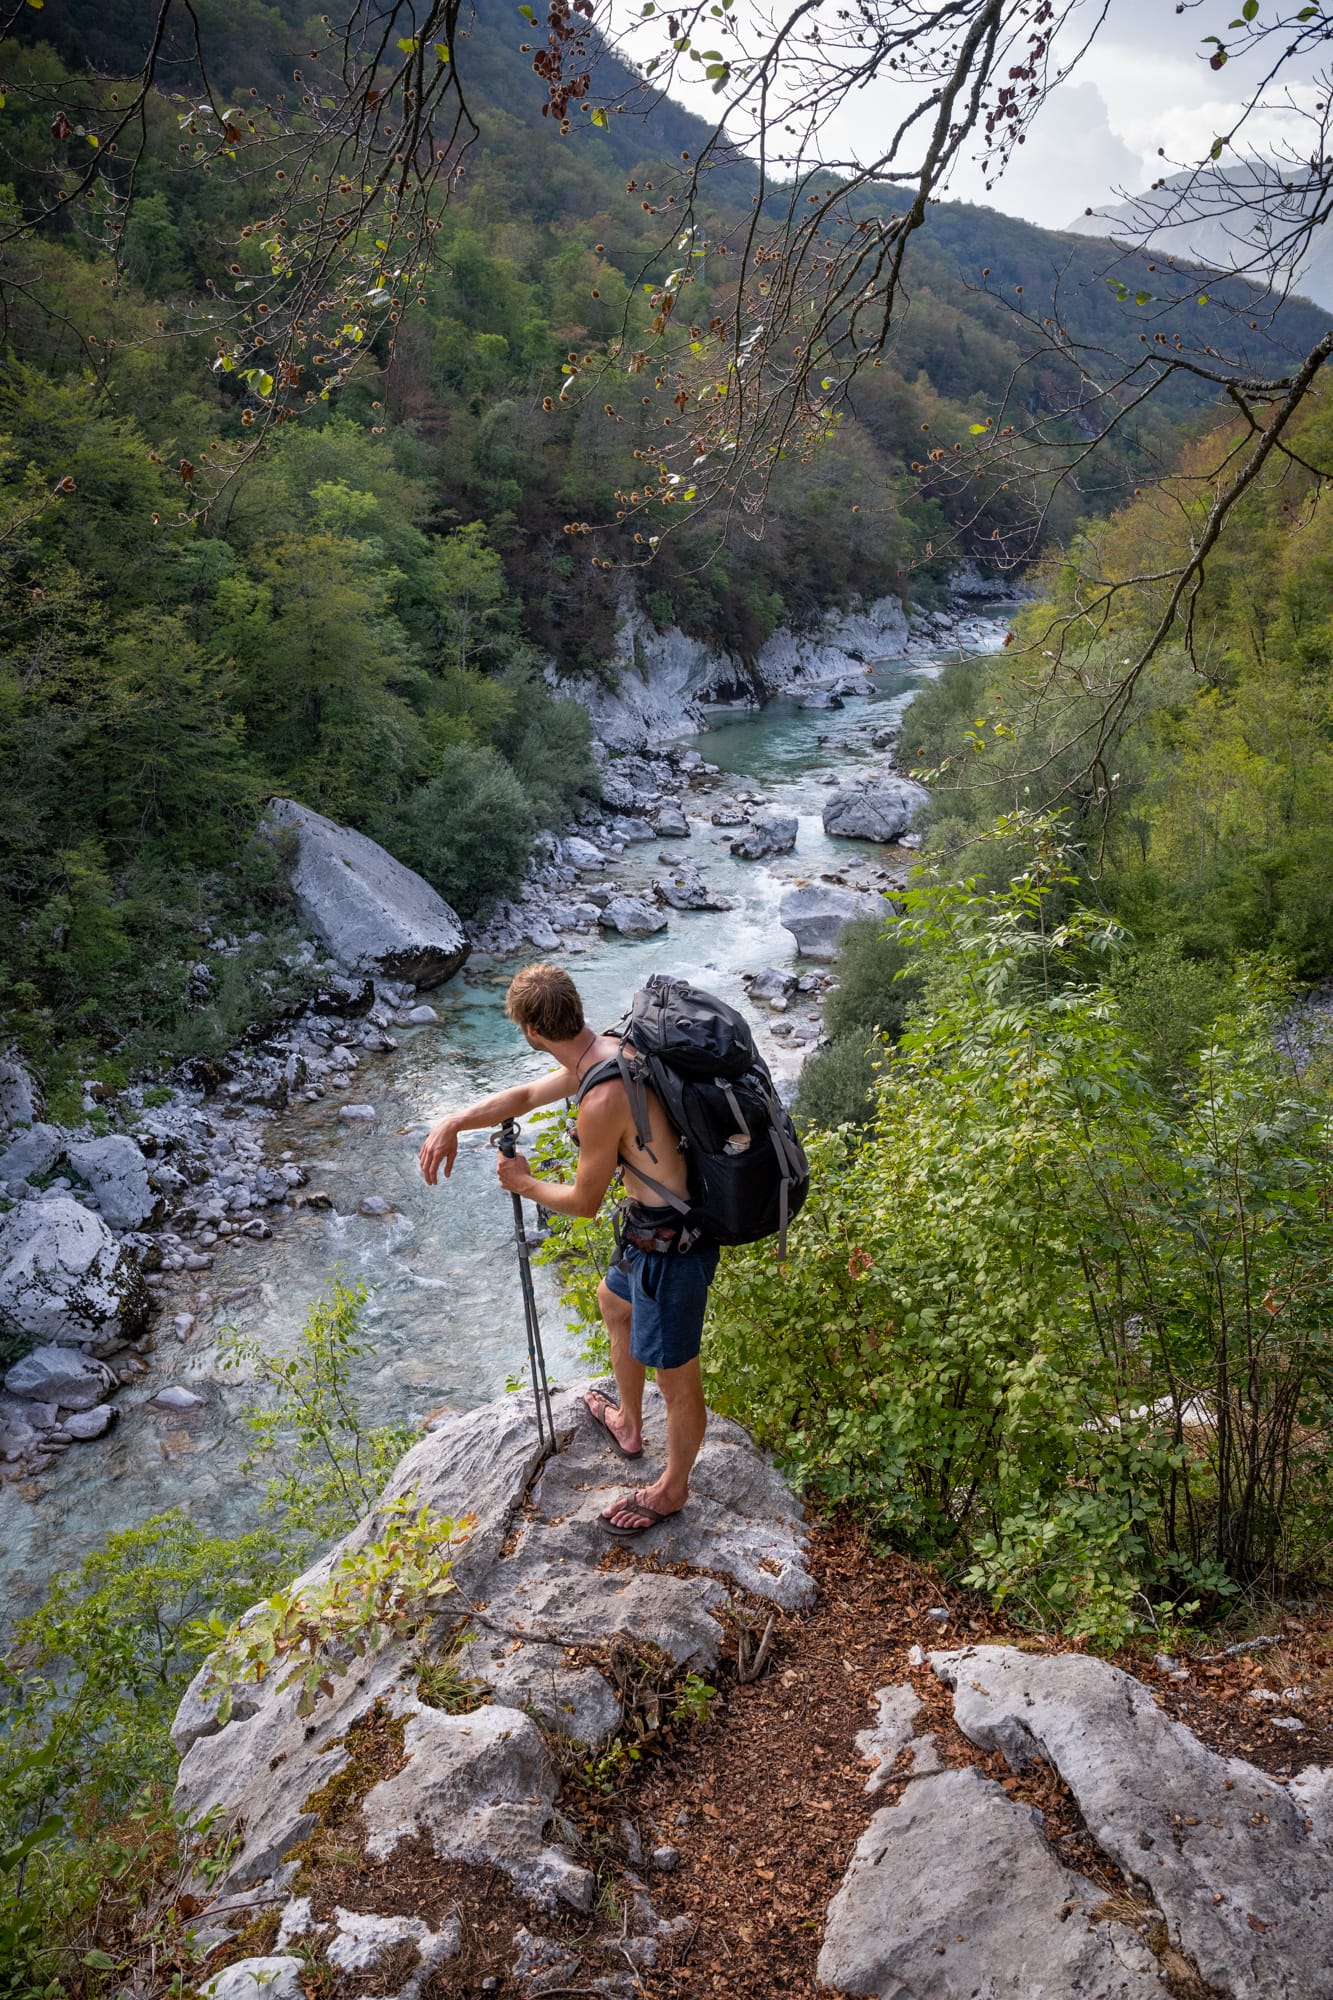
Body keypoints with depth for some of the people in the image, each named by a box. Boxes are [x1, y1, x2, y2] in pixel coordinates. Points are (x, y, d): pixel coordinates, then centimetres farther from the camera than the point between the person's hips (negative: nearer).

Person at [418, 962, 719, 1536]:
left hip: (670, 1245, -11)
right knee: (614, 1299, 34)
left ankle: (672, 1489, 33)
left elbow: (584, 1201, -15)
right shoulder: (609, 1052, 1)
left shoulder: (602, 1100, -30)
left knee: (675, 1375, 10)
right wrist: (454, 1122, 3)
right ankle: (628, 1424, 54)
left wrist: (524, 1184, 3)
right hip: (651, 1226, 11)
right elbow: (526, 1095, 15)